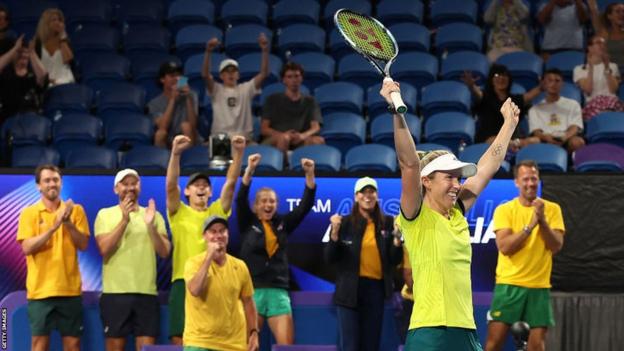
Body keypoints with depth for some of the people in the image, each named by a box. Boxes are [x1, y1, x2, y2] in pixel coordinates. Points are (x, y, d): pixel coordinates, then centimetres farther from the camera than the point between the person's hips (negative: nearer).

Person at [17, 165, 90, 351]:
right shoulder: (29, 213, 1)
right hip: (40, 289, -2)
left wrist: (68, 223, -15)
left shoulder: (75, 210, 6)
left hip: (70, 288, 2)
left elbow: (83, 244, -1)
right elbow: (27, 247, -10)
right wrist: (53, 227, -19)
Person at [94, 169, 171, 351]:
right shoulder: (105, 214, 5)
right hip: (115, 292, -2)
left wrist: (151, 225, -14)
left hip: (147, 292, 2)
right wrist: (124, 220, -16)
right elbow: (105, 249, -9)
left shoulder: (153, 215, 11)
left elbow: (164, 252, 1)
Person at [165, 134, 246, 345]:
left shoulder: (217, 212, 13)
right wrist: (175, 153, -23)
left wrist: (238, 153, -11)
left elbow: (230, 183, 2)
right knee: (180, 339, -5)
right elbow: (171, 185, -9)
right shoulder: (179, 213, 7)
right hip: (184, 281, -2)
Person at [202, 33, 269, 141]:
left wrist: (265, 51, -13)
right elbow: (205, 74, -8)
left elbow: (263, 73, 2)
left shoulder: (246, 89, 12)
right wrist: (208, 51, -22)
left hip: (245, 139, 1)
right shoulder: (216, 90, 9)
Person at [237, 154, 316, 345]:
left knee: (287, 344, -6)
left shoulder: (283, 224, 11)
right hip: (252, 290, -2)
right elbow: (240, 199, -11)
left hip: (278, 291, 2)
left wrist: (309, 174, -10)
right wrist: (249, 170, -24)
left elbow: (305, 205, 4)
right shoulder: (248, 223, 4)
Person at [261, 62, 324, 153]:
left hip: (299, 142, 1)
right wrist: (282, 135, -19)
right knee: (284, 138, -38)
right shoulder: (273, 100, 15)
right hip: (273, 142, -1)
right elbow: (264, 129, 4)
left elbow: (316, 128, 4)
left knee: (319, 140, -31)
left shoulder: (309, 102, 19)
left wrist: (303, 136, -22)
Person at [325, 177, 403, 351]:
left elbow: (395, 260, 4)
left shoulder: (387, 223, 4)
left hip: (376, 289, 2)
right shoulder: (345, 223, -1)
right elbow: (330, 258, -2)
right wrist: (335, 232, -16)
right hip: (350, 290, -2)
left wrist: (397, 237, -11)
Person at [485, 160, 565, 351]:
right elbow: (504, 246, -13)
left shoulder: (552, 209, 4)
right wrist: (530, 226, -20)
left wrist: (542, 221, -18)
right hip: (509, 284, -2)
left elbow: (556, 246, -5)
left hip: (539, 286, 2)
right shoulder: (504, 210, -1)